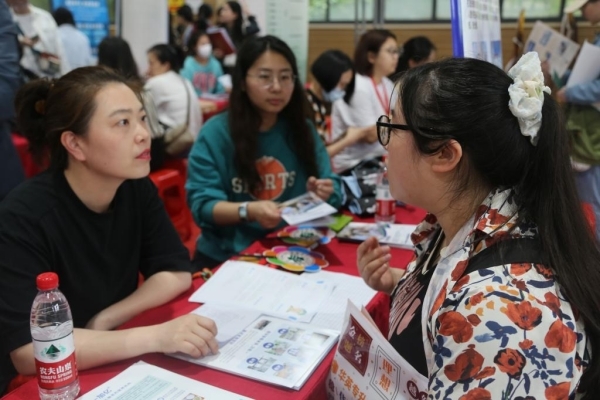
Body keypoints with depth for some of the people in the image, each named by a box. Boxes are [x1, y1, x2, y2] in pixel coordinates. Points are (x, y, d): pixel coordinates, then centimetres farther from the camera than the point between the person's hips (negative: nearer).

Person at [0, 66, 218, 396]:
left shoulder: (137, 188, -7)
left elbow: (177, 273, -3)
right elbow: (27, 350, -29)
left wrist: (104, 321, -15)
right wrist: (155, 336, -35)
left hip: (116, 365, 5)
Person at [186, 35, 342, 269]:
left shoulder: (303, 130, 7)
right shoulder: (215, 132, -6)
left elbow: (331, 186, 8)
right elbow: (202, 204, -10)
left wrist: (320, 193, -16)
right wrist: (248, 211, -28)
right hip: (226, 257, -3)